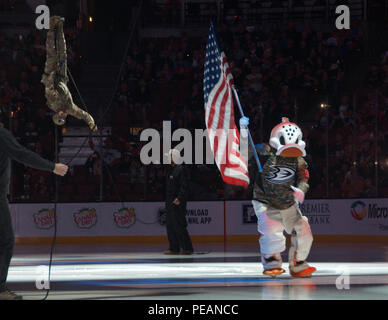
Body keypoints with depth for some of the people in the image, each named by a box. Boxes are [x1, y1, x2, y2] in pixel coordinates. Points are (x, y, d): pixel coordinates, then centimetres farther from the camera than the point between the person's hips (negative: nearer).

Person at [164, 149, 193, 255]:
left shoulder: (181, 169, -12)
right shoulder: (170, 169, 16)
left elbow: (184, 186, -19)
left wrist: (179, 198, -24)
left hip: (178, 203, -10)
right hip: (170, 202, 10)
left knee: (179, 226, -10)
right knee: (170, 225, 10)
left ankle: (187, 248, -6)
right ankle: (174, 248, 15)